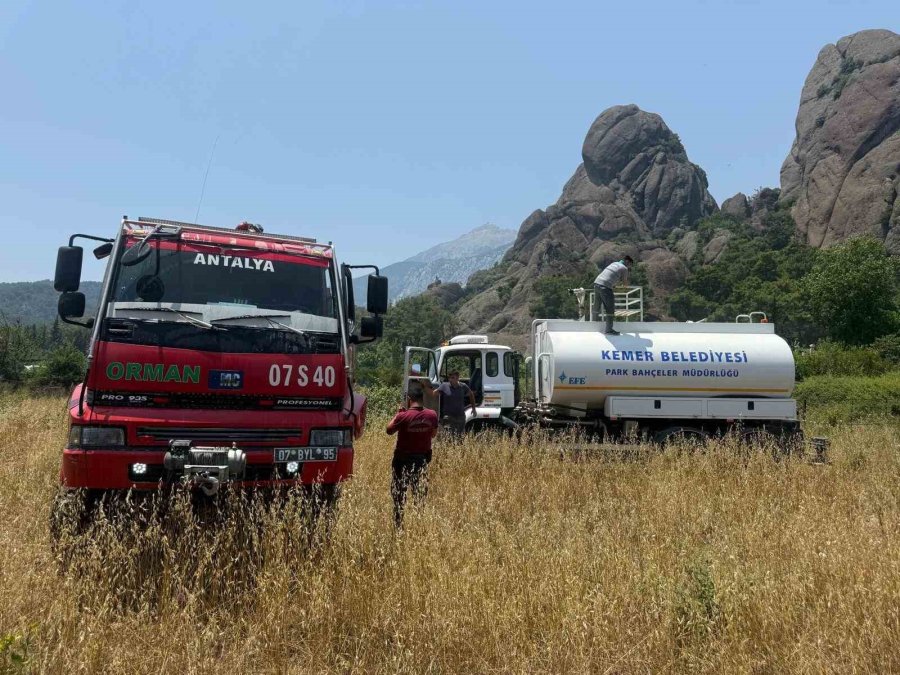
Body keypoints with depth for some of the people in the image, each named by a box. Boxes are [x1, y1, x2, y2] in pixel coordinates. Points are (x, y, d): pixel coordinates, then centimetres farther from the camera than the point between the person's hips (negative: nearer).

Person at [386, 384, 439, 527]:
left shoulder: (403, 416, -19)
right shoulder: (432, 415, -8)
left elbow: (389, 431, -4)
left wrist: (398, 414, 3)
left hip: (403, 459, -4)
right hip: (422, 459, 4)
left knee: (399, 494, 6)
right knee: (421, 494, 15)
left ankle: (398, 525, 9)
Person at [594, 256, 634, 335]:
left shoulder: (614, 263, 22)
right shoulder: (624, 268, 1)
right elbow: (625, 282, 14)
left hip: (597, 283, 8)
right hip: (605, 287, -8)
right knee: (610, 309, 1)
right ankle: (609, 330, 3)